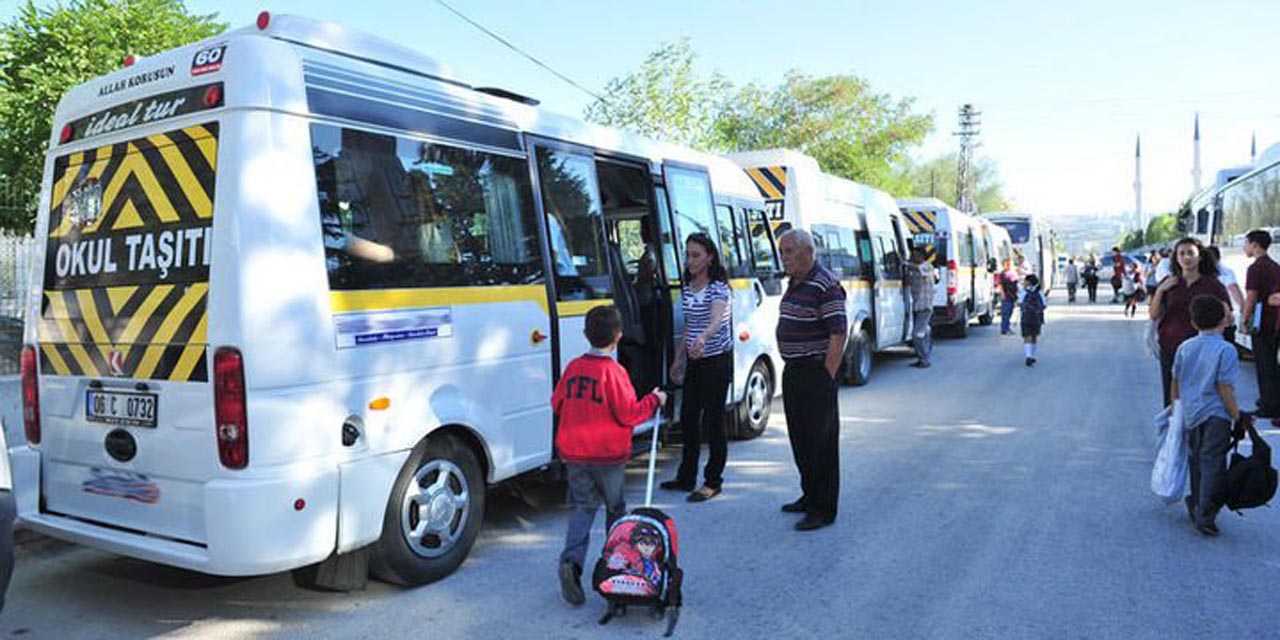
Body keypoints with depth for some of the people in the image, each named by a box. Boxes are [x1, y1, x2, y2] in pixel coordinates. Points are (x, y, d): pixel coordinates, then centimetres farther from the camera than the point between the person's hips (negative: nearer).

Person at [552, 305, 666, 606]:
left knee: (582, 507, 7)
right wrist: (654, 400, 0)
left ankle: (571, 561, -12)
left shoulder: (573, 367, 1)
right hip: (608, 456, -4)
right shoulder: (613, 371, -16)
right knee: (615, 508, 15)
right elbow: (628, 414, -15)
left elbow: (557, 404, 10)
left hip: (574, 453, 4)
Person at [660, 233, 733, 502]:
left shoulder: (718, 288, -15)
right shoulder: (687, 288, 9)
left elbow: (716, 320, -34)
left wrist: (703, 338, -54)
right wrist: (679, 357, 17)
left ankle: (712, 482, 9)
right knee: (688, 417, 12)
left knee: (713, 420, -2)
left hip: (717, 361, -8)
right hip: (694, 361, 8)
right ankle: (686, 477, 24)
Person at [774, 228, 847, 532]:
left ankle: (823, 509, 5)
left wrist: (827, 377, -21)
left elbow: (839, 334, -20)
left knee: (820, 441, -3)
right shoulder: (794, 284, 14)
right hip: (794, 371, 10)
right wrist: (790, 366, 16)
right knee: (799, 438, 16)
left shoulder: (824, 285, -16)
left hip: (817, 372, -9)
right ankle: (810, 496, 30)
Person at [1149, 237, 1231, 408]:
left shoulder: (1213, 285, 2)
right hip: (1170, 349, 2)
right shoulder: (1168, 283, 6)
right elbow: (1153, 315, 1)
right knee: (1171, 399, 3)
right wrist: (1160, 291, -11)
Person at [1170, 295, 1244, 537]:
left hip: (1191, 413, 5)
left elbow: (1175, 383, 13)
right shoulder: (1226, 350, -11)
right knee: (1213, 463, -3)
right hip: (1216, 415, -5)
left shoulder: (1184, 348, 6)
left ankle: (1196, 505, 29)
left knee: (1197, 461, 19)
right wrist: (1238, 417, -5)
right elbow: (1225, 389, -13)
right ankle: (1204, 515, -7)